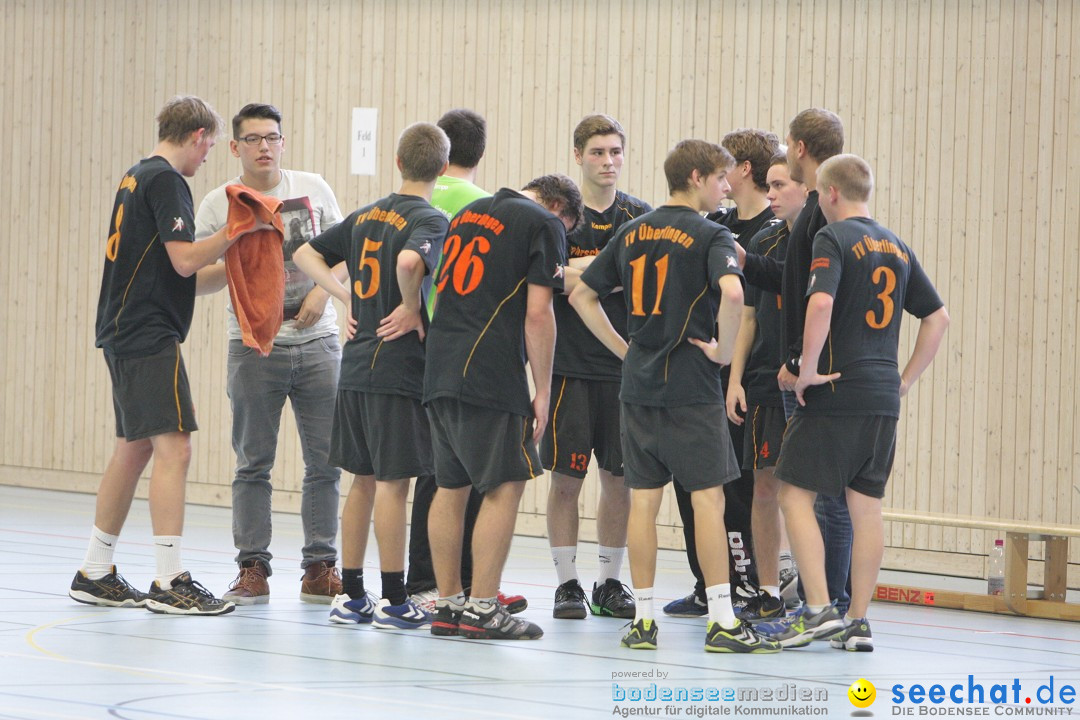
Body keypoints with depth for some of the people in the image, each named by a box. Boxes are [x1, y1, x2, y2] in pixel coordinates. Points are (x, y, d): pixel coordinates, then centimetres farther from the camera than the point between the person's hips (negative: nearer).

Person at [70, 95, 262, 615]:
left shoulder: (136, 177, 18)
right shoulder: (166, 181, -12)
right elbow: (185, 259, -19)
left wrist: (225, 263, 28)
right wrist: (239, 230, -10)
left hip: (125, 332, 10)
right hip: (149, 334, -10)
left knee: (133, 450, 14)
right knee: (173, 448, -12)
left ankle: (95, 574, 19)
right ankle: (169, 582, -16)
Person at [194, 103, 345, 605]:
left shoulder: (313, 189, 6)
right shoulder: (220, 204, 0)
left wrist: (322, 291, -5)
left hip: (318, 343, 2)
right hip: (255, 345, -2)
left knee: (326, 460, 2)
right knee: (253, 464, 0)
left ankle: (320, 569, 9)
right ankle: (252, 569, 6)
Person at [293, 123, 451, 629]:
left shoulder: (366, 216, 12)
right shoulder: (430, 220, -12)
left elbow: (306, 254, 18)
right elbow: (409, 260, -33)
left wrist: (349, 298, 11)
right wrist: (411, 308, -17)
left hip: (356, 368, 7)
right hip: (399, 371, -7)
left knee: (364, 480, 13)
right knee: (393, 482, -3)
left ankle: (351, 595, 17)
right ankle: (393, 601, 1)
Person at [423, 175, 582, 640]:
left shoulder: (467, 214, 20)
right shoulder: (545, 225, -1)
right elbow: (538, 313, -7)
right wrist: (542, 393, -5)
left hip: (439, 371, 7)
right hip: (492, 374, -7)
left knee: (450, 487, 11)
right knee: (506, 487, -2)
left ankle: (446, 605, 14)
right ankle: (482, 607, -6)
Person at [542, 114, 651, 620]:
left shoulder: (639, 217, 7)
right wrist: (593, 267, -19)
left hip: (626, 365, 3)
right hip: (571, 364, -3)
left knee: (619, 477, 6)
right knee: (566, 478, -1)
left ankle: (609, 583, 16)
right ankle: (567, 583, 8)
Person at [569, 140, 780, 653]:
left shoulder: (632, 233, 11)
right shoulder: (710, 236, -8)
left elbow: (581, 294, 15)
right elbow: (731, 291, -27)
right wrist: (724, 350, -13)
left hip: (638, 384, 6)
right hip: (691, 386, -6)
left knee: (643, 500, 7)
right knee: (708, 499, -3)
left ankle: (642, 619, 8)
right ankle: (722, 621, -4)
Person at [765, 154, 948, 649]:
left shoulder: (833, 239, -8)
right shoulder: (896, 247, 14)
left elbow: (820, 303, -24)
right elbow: (938, 316, 18)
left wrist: (808, 370, -15)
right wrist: (907, 378, 19)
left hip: (837, 391, -7)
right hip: (883, 397, 7)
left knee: (796, 495, -1)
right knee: (866, 506, 8)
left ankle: (819, 610, -9)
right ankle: (858, 622, 8)